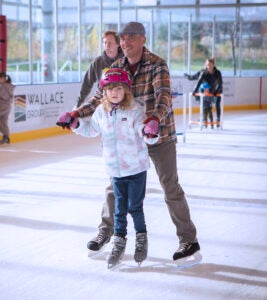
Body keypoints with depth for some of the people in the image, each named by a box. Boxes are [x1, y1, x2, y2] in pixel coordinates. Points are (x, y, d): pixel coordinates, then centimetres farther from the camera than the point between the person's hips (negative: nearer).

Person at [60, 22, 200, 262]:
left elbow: (164, 95, -29)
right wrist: (77, 114, -11)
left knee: (171, 188, 1)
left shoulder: (157, 64, -16)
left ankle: (189, 239, 13)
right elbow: (101, 97, 4)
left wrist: (155, 119, -48)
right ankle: (106, 231, 31)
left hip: (160, 136, -5)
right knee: (115, 185, 11)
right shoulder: (116, 67, 0)